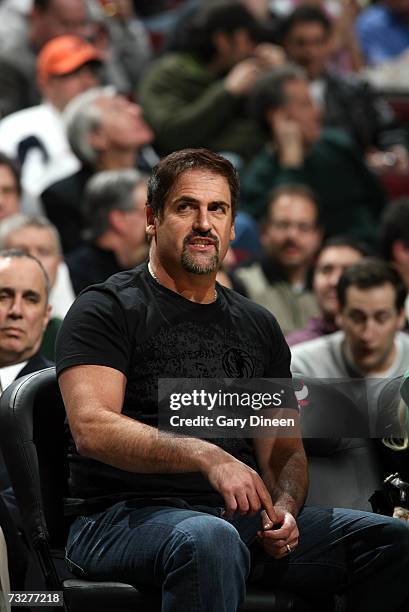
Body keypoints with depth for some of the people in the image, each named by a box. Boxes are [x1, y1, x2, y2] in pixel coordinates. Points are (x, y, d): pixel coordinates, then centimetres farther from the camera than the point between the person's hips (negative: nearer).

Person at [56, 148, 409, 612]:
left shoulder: (257, 326, 21)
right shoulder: (107, 309, 1)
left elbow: (283, 447, 20)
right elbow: (92, 427, -14)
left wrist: (284, 508, -5)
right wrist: (208, 457, -28)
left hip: (239, 516, 6)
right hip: (129, 517, -6)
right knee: (211, 539, -41)